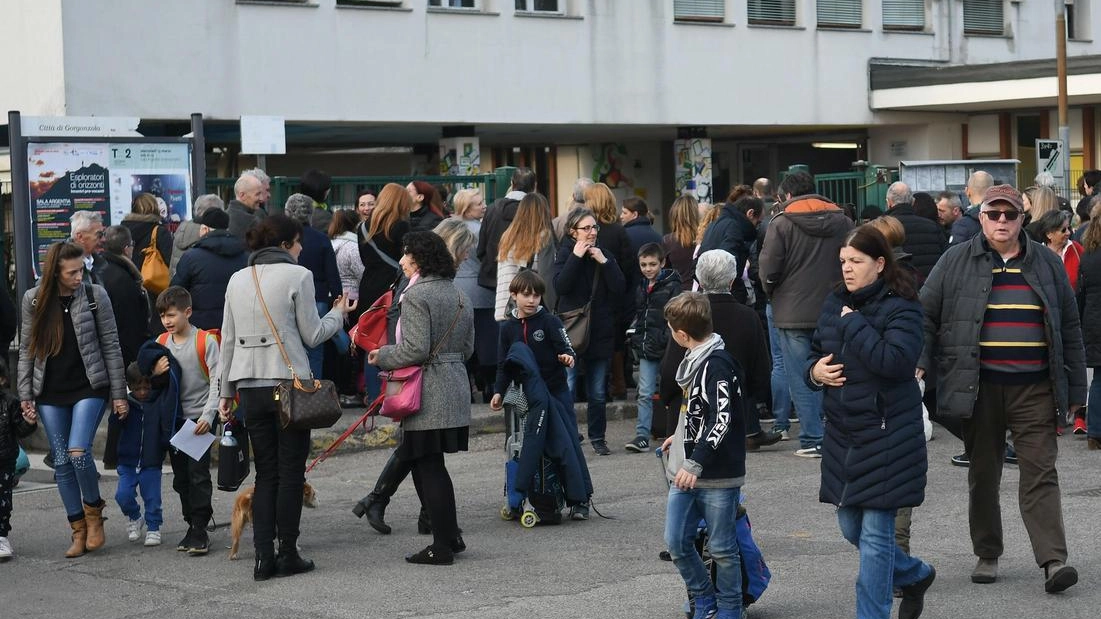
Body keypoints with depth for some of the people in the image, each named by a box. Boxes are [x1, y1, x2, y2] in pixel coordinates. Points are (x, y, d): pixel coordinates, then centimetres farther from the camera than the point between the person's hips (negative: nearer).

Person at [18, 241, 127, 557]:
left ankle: (93, 510, 8)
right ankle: (79, 529, 13)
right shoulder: (33, 300, 1)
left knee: (78, 452, -18)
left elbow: (110, 346, -1)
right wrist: (25, 395, 3)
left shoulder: (95, 295, -4)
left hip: (89, 388, -3)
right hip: (51, 393, 3)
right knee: (61, 462, 4)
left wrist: (118, 393, -2)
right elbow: (26, 350, 7)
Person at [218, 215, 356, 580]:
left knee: (265, 474, 9)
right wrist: (338, 314, 15)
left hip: (249, 387, 5)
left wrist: (225, 391, 16)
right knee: (291, 473, 3)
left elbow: (228, 340, 12)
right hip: (288, 384, -5)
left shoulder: (238, 280, 10)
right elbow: (312, 335, -4)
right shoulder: (297, 276, -6)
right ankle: (288, 554, 5)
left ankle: (264, 557, 3)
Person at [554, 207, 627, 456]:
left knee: (598, 393, 9)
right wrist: (576, 257, -19)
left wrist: (604, 262, -12)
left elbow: (620, 288, -3)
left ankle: (597, 437, 20)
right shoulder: (565, 253, -1)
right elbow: (560, 285, -17)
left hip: (600, 331, 3)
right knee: (566, 390, -8)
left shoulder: (604, 254, 8)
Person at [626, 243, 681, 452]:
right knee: (645, 394, 1)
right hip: (646, 348, 5)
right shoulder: (640, 288, 13)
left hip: (666, 348, -5)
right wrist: (634, 336, 14)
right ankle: (642, 436, 1)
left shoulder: (672, 286, -6)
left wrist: (668, 341, -16)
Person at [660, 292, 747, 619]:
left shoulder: (718, 364, -17)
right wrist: (681, 437, 32)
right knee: (676, 543, 8)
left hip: (717, 476, -9)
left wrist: (696, 463, -28)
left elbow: (722, 420, -25)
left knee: (721, 548, 3)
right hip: (685, 473, 9)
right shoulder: (694, 360, 12)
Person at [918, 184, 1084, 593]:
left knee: (1040, 473, -6)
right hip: (979, 388, 0)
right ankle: (987, 555, 20)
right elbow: (926, 314, 7)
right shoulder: (956, 263, 5)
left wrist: (1075, 388, 10)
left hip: (1034, 389, 0)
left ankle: (1053, 560, -11)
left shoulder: (1046, 264, 9)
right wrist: (920, 362, -7)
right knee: (983, 474, 8)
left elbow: (1069, 327, 12)